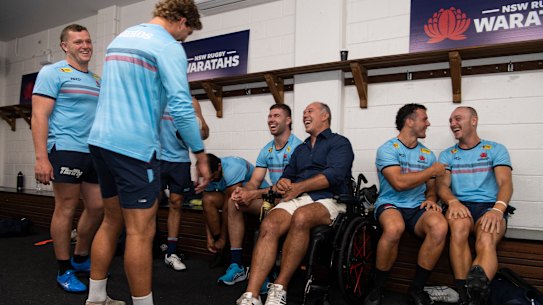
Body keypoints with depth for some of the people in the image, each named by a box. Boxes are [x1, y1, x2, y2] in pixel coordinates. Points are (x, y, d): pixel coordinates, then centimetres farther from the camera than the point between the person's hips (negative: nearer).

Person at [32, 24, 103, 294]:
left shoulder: (96, 80, 19)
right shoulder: (53, 72, -1)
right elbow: (39, 116, -9)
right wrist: (41, 158, -17)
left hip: (96, 153, 7)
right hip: (67, 150, -7)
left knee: (97, 208, 8)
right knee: (66, 209, 0)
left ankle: (80, 259, 27)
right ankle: (64, 271, 13)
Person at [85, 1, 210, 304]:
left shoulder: (121, 37, 19)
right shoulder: (168, 46, -8)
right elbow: (181, 107, -16)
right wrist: (201, 156, -9)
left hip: (101, 140, 9)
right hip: (134, 145, -9)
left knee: (112, 220, 17)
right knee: (141, 231, -4)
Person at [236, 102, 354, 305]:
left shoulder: (339, 142, 8)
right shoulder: (300, 149, 29)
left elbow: (334, 175, -9)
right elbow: (288, 176, 24)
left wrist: (298, 187, -13)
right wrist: (282, 184, -2)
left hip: (327, 200, -5)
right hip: (297, 198, 5)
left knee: (301, 217, -38)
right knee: (268, 226, -27)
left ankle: (279, 288, -28)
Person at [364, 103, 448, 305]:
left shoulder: (428, 155, 16)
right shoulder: (387, 149, -3)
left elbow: (431, 189, 21)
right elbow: (399, 182, -17)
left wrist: (431, 199, -4)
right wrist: (432, 170, -6)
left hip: (418, 207, 4)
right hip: (390, 205, -4)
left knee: (440, 227, -30)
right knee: (394, 228, -39)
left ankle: (417, 288, -10)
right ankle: (377, 288, -15)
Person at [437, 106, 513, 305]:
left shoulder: (495, 150, 13)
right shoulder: (447, 155, 20)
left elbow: (505, 183, -1)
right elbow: (442, 186, 6)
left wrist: (498, 209, -23)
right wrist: (453, 202, -19)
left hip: (489, 207, 0)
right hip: (461, 206, 0)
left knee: (486, 241, -35)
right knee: (459, 224, -36)